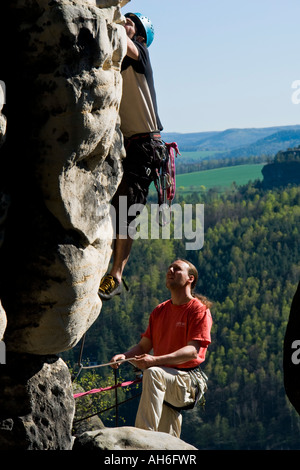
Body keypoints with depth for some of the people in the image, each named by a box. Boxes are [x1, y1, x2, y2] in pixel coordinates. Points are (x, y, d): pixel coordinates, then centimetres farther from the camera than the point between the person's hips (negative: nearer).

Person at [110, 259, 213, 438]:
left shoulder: (199, 310, -4)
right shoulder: (160, 311, 18)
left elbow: (192, 351, -17)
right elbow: (144, 346, 15)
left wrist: (155, 360, -30)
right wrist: (123, 356, -8)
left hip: (189, 380, -7)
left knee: (153, 374, -36)